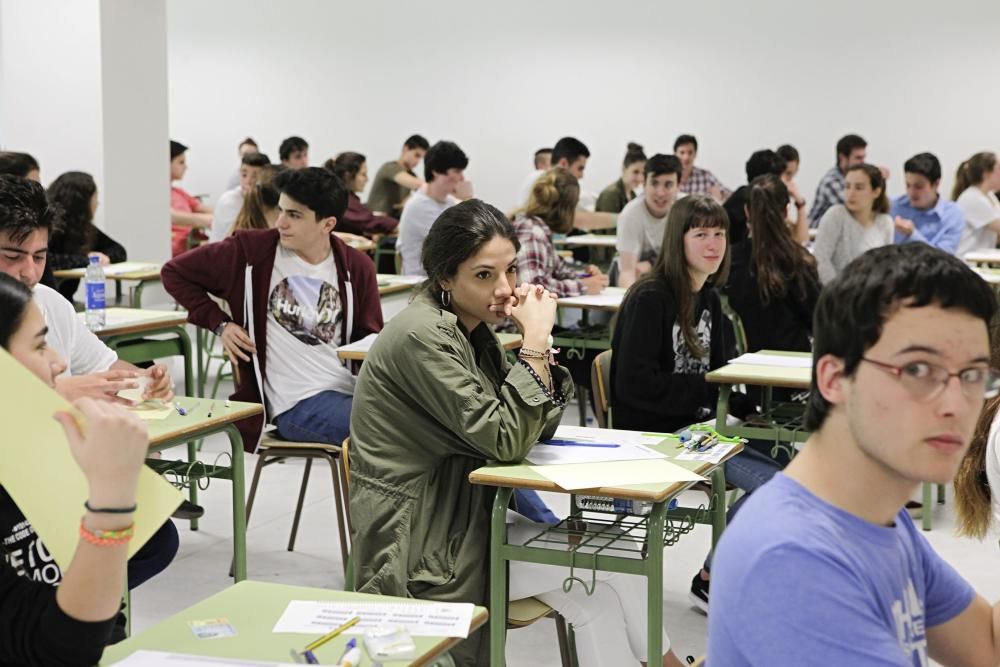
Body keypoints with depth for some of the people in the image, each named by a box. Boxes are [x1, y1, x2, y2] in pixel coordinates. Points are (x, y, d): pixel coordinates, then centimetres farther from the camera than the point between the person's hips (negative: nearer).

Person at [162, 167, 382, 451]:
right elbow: (175, 272, 13)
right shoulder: (250, 251, 2)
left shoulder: (356, 267, 8)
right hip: (297, 403, -4)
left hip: (350, 392, 4)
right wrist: (219, 323, 3)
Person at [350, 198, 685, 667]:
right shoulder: (423, 336, -19)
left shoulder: (472, 330, 7)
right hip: (420, 546, -8)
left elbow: (535, 430, 5)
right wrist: (535, 340, -20)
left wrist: (538, 342, -8)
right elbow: (506, 441, -22)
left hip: (466, 516, 8)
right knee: (597, 573, -10)